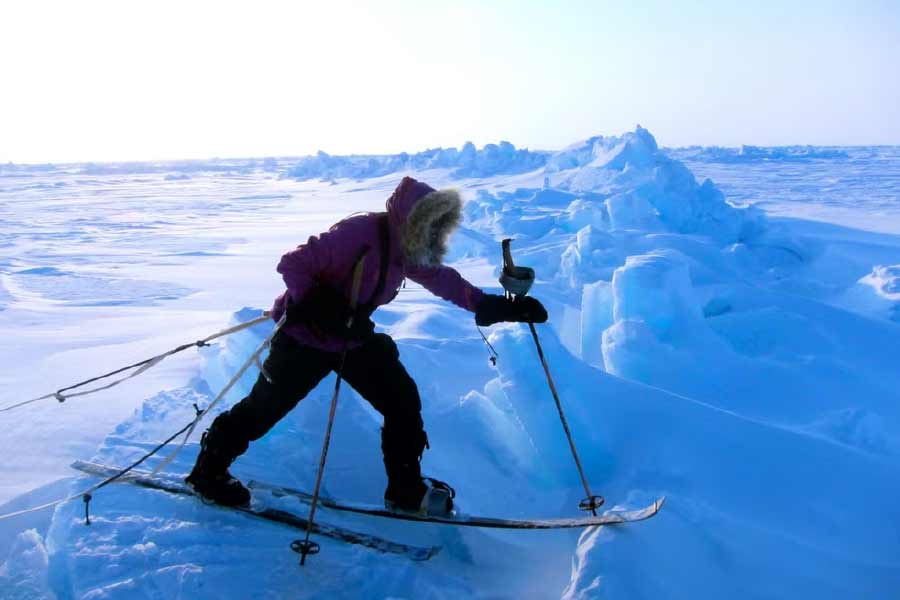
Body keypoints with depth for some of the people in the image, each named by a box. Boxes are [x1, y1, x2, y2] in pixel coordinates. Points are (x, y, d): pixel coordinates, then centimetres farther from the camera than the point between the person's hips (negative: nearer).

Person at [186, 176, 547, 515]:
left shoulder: (405, 249, -3)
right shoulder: (360, 234, -29)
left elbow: (442, 280, 7)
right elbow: (292, 264, -27)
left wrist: (497, 306, 1)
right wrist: (322, 310, -36)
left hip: (355, 338, 8)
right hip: (305, 337, -7)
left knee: (403, 401, 1)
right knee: (266, 408, 4)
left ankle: (406, 490, 13)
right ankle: (208, 469, 28)